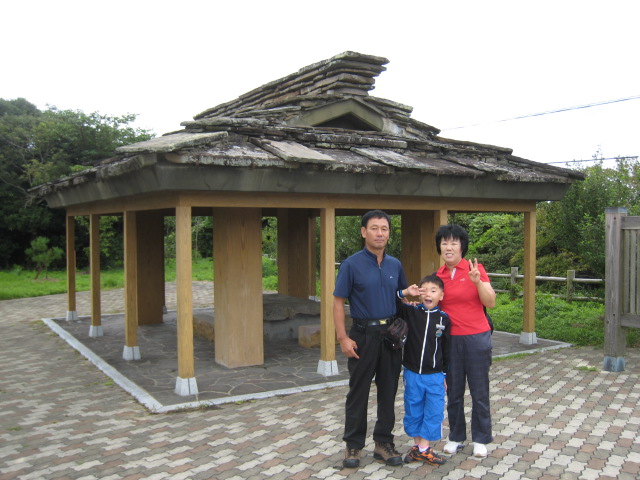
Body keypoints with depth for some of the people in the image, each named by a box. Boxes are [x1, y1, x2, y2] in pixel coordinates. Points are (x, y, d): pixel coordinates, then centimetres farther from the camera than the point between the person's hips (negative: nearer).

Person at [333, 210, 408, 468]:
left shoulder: (395, 264, 6)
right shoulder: (352, 264, -8)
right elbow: (338, 302, -8)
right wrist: (343, 338, -14)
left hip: (391, 334, 4)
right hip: (363, 335, -4)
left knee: (388, 391, 10)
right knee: (358, 392, 5)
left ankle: (384, 442, 23)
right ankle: (353, 445, 18)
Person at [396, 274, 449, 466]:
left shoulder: (444, 318, -2)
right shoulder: (411, 312, -2)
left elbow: (447, 349, 3)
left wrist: (445, 374, 4)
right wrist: (404, 292, -15)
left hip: (434, 376, -1)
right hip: (412, 373, 1)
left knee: (434, 412, 3)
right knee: (413, 411, 10)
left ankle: (424, 449, 15)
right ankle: (418, 445, 26)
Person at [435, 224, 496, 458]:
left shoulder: (475, 269, -7)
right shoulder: (438, 276, 5)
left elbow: (491, 303, -11)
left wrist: (477, 282, -25)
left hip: (476, 337, -3)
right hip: (450, 339, 4)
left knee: (479, 391, 7)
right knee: (454, 391, 12)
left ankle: (480, 439, 23)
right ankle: (456, 437, 27)